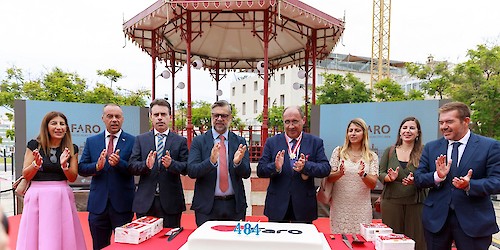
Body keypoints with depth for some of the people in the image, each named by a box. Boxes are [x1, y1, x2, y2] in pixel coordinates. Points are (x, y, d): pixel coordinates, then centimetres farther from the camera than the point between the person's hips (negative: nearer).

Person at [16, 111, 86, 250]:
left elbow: (73, 178, 2)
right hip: (38, 196, -1)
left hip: (62, 196, 1)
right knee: (36, 237, 3)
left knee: (64, 237, 4)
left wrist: (64, 165, -16)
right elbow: (26, 176, 2)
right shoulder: (34, 145, 1)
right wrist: (36, 164, -17)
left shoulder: (71, 149, 4)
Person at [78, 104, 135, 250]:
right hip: (98, 203, 3)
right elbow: (81, 169, 3)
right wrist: (97, 166, -17)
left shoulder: (132, 141, -3)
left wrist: (119, 163, -27)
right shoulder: (91, 141, 8)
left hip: (122, 204, -3)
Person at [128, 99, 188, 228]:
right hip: (145, 202, 1)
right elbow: (131, 166, 1)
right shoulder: (140, 139, 9)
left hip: (171, 202, -1)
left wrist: (171, 164, -23)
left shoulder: (180, 141, 4)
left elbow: (186, 168, -3)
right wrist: (146, 165, -20)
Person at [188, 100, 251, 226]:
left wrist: (238, 162, -24)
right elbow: (191, 171, -10)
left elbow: (246, 173, -2)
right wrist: (211, 161, -28)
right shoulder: (199, 141, 0)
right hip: (207, 206, -1)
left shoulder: (240, 141, 3)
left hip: (234, 206, 2)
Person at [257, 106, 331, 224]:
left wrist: (305, 166, -25)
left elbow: (326, 168, -7)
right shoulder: (272, 142, 3)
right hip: (277, 205, 0)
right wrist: (275, 167, -23)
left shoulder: (315, 142, 3)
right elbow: (260, 171, -2)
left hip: (304, 206, 0)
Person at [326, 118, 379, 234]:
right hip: (340, 206, 0)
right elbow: (329, 178, 1)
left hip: (361, 208, 1)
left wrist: (363, 175, -18)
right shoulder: (338, 152, 3)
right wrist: (340, 173, -19)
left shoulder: (372, 157, 5)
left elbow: (373, 185, 1)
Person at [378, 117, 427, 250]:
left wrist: (415, 180, -22)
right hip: (391, 202, 1)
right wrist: (390, 178, -16)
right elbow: (381, 174, 4)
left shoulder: (423, 152, 1)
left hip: (415, 203, -1)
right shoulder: (389, 151, 6)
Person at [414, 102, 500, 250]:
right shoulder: (431, 147, 4)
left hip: (474, 221, -2)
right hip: (436, 219, 3)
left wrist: (469, 185, -26)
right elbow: (418, 179, 1)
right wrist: (437, 176, -19)